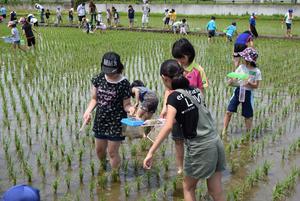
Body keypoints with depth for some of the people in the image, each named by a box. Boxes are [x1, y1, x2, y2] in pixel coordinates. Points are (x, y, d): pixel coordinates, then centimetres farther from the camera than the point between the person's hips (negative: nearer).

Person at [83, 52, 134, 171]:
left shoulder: (124, 84, -16)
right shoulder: (99, 78, -5)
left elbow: (126, 105, -12)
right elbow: (94, 99, 4)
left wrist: (130, 108, -34)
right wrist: (88, 111, -11)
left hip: (116, 122, -5)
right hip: (100, 120, 5)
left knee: (112, 152, 4)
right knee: (99, 150, 21)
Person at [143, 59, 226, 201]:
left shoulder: (174, 97, -11)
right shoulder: (195, 91, 9)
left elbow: (168, 127, -25)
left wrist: (150, 153, -28)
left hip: (200, 148, -6)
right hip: (216, 142, 6)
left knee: (188, 187, 17)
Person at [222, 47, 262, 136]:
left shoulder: (257, 71, -8)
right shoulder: (241, 67, -2)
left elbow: (256, 86, -5)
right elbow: (234, 77, 0)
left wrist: (249, 83, -24)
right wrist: (231, 81, -22)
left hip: (248, 93, -2)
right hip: (238, 90, 2)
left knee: (248, 115, 10)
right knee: (229, 111, -4)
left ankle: (248, 133, 28)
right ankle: (224, 131, 5)